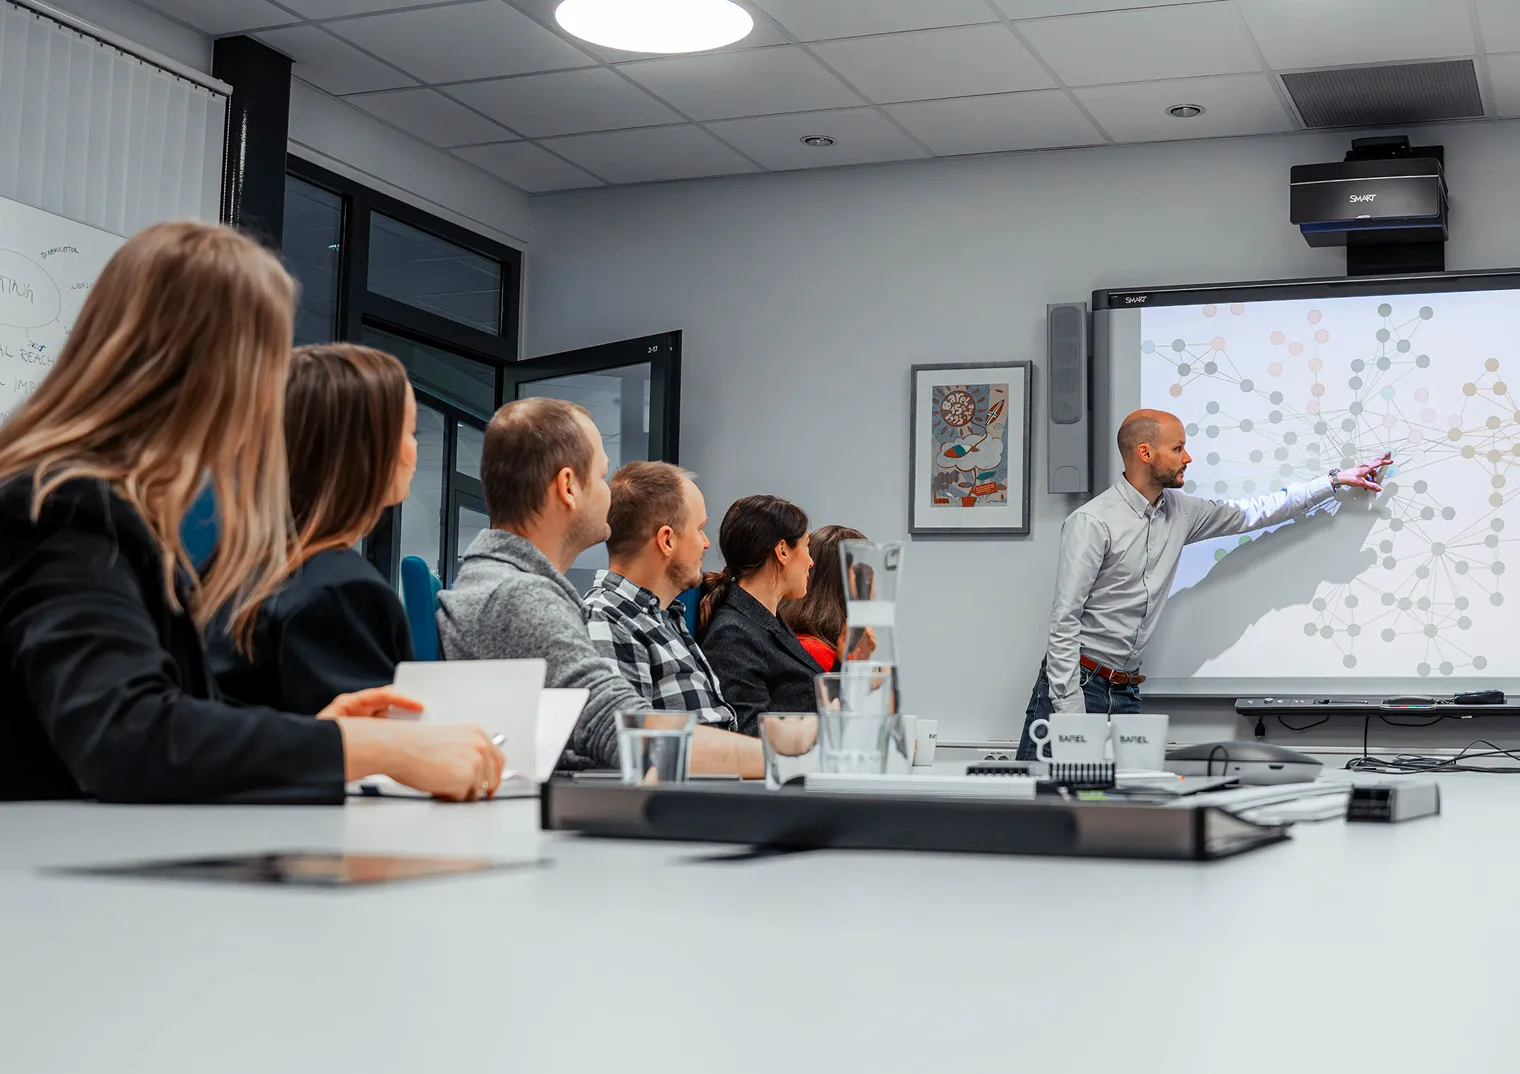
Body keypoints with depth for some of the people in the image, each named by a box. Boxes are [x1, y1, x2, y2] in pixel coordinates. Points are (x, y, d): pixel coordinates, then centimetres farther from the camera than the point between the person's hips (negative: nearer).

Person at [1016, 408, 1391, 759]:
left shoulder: (1178, 512, 9)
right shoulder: (1092, 521, -13)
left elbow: (1253, 513, 22)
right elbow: (1064, 621, -15)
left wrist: (1336, 481, 24)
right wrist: (1070, 710, -20)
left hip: (1126, 692, 7)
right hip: (1077, 683, -7)